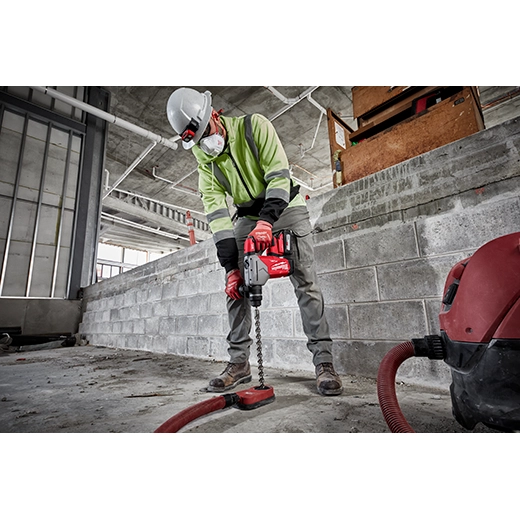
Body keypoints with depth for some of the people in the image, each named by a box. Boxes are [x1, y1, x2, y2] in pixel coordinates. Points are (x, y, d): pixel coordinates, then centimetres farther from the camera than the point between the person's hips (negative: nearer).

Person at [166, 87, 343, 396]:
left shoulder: (254, 126, -13)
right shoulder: (204, 158, -3)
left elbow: (280, 176, -21)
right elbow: (215, 209, -12)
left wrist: (267, 220, -36)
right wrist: (230, 265, -19)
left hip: (285, 206, -3)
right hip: (248, 217, 4)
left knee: (306, 283, -13)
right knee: (236, 286, -7)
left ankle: (324, 362, -6)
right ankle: (239, 363, 2)